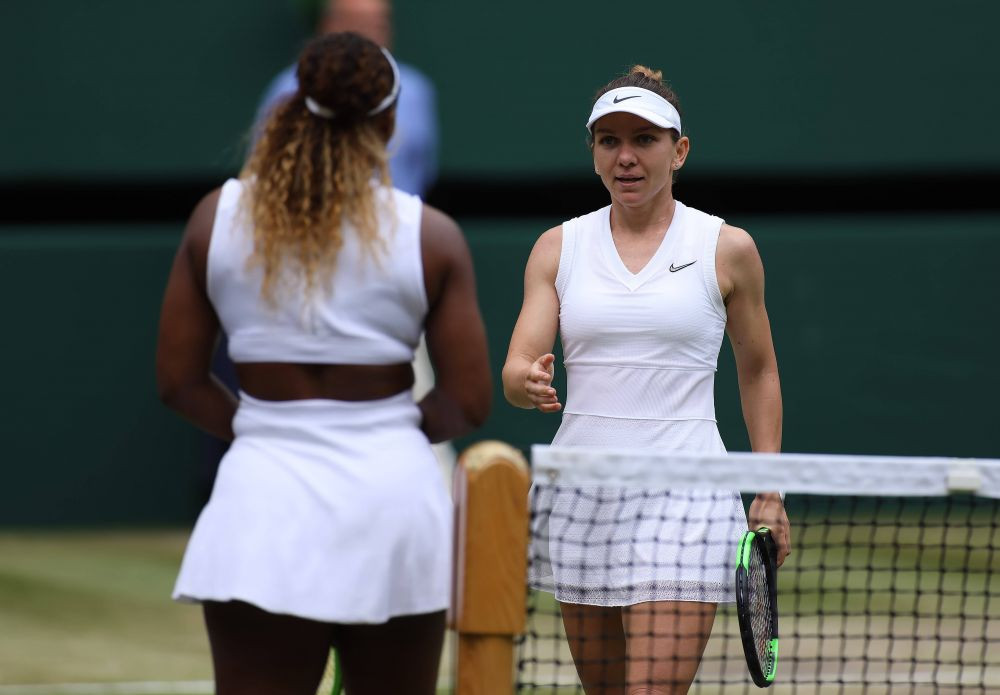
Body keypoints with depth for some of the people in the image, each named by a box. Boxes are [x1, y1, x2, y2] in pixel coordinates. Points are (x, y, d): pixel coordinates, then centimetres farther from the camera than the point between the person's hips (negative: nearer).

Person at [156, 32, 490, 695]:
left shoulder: (218, 217, 1)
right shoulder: (432, 236, -3)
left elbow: (179, 379, 4)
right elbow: (468, 402, -2)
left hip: (266, 492, 0)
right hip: (394, 492, 0)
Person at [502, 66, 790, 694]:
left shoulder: (727, 248, 2)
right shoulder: (559, 247, 7)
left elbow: (758, 371, 13)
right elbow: (517, 369, 0)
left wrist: (770, 492, 8)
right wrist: (528, 382, -25)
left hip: (684, 497, -3)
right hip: (579, 494, 3)